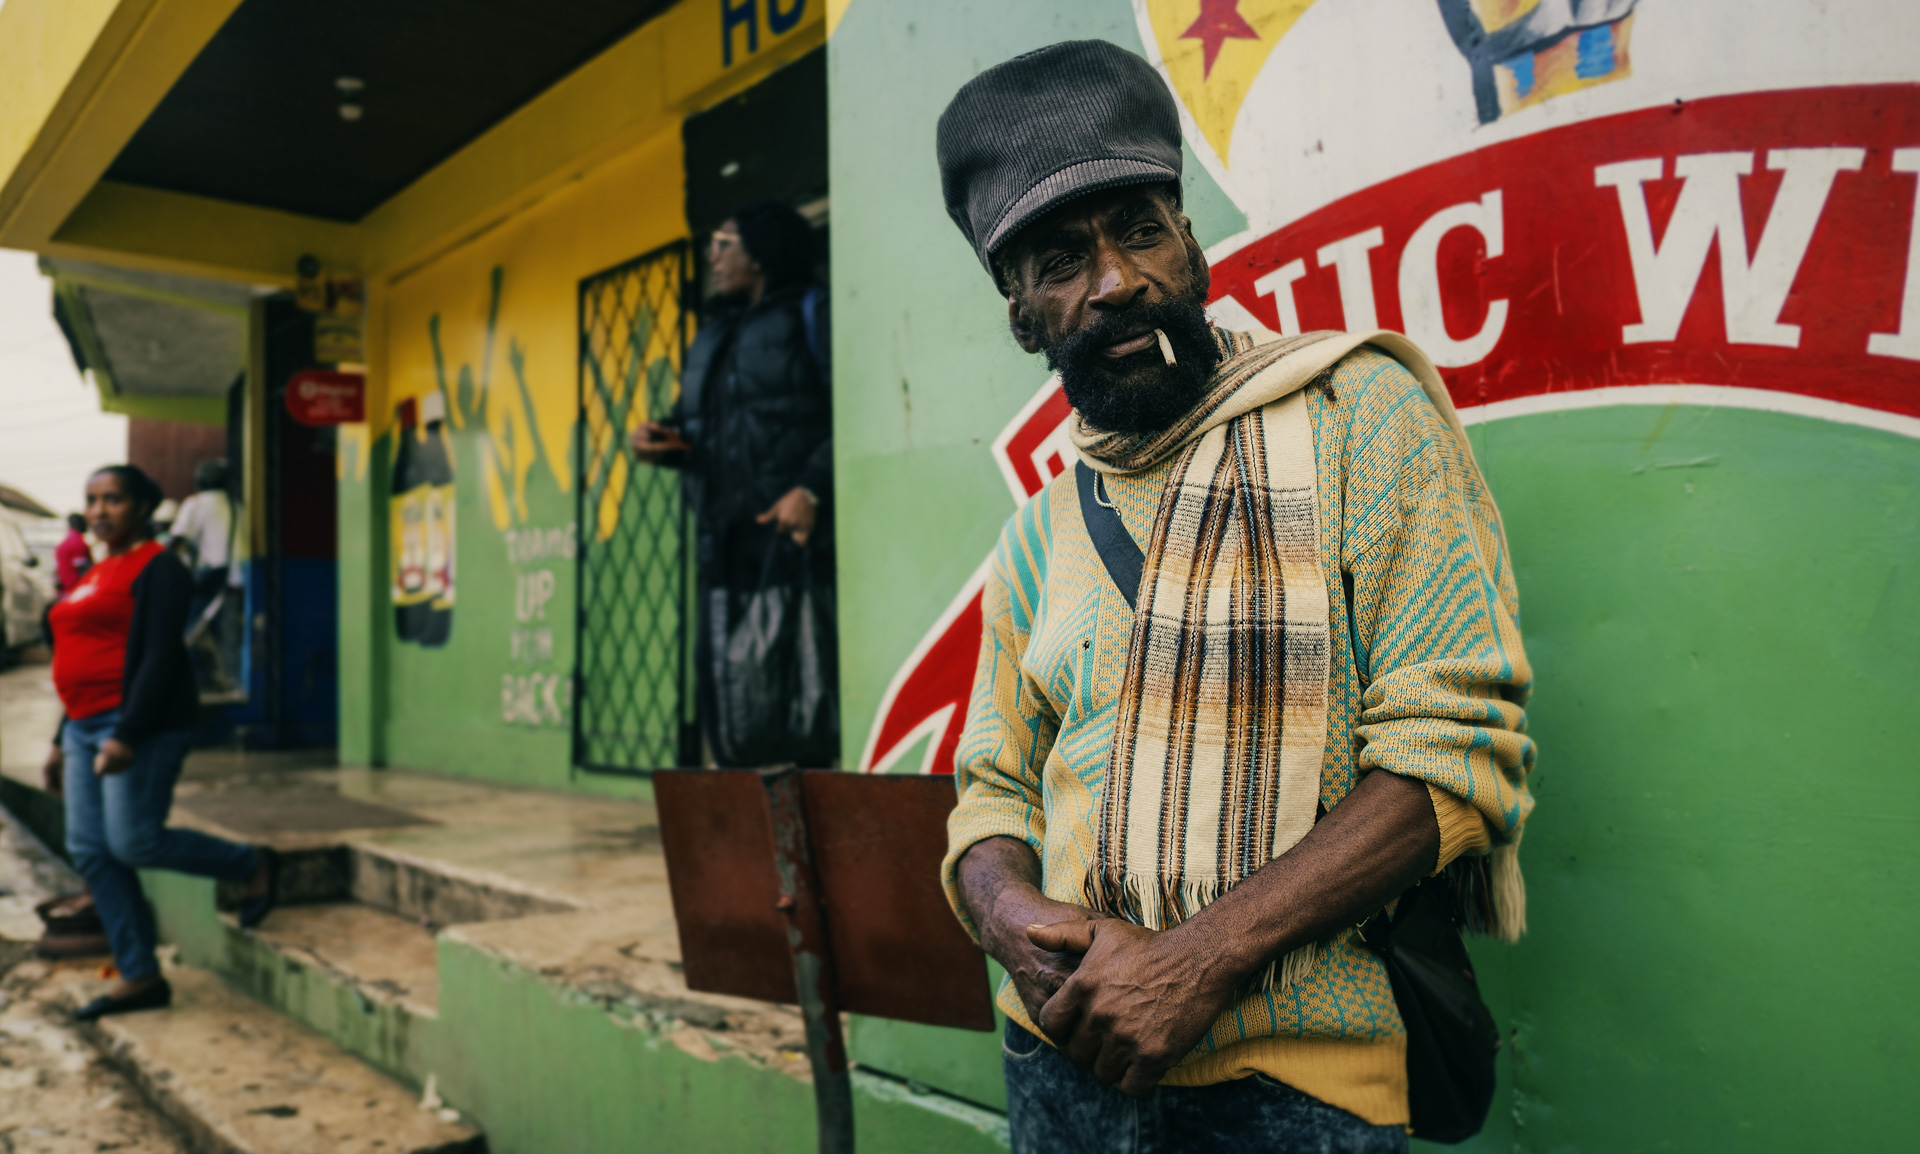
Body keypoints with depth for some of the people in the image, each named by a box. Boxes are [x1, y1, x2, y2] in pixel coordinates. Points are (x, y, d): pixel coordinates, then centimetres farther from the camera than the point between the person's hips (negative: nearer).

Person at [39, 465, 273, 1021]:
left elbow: (159, 658, -17)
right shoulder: (97, 574, 20)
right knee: (89, 851, 5)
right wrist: (62, 743, 21)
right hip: (87, 726, 9)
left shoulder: (156, 568, -8)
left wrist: (127, 736, -25)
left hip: (140, 724, -9)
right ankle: (140, 978, 11)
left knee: (134, 843, -10)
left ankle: (252, 866, 13)